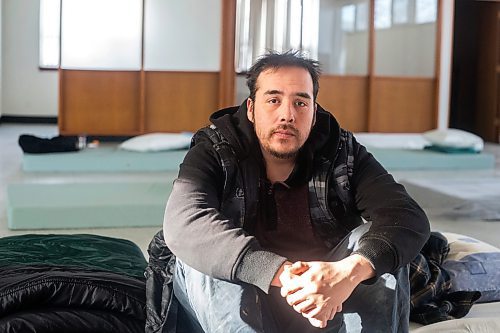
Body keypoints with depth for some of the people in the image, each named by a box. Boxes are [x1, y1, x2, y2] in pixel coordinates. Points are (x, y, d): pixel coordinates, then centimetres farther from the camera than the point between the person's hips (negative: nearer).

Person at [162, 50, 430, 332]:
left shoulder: (344, 155, -3)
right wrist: (281, 274, -40)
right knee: (198, 254, -28)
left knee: (378, 240, -21)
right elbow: (183, 223, -27)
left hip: (328, 308, 1)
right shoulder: (213, 153, -7)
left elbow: (409, 218, -17)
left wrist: (350, 270, -39)